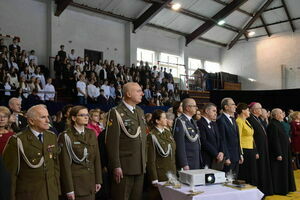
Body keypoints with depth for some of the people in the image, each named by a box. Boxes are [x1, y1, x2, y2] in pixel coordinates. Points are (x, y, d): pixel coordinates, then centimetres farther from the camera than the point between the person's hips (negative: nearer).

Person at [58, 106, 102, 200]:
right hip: (75, 181, -5)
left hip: (91, 181, 5)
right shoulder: (66, 136, -8)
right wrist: (69, 189, -12)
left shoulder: (91, 134, 8)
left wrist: (98, 180, 5)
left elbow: (97, 158, 9)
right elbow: (65, 163, -11)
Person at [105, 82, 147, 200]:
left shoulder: (140, 112, 14)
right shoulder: (116, 113, -9)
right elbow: (112, 142, -13)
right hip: (124, 168, -7)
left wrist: (144, 161, 14)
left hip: (140, 167, 7)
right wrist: (116, 166, -16)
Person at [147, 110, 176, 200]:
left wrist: (175, 171, 10)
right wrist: (154, 180, -15)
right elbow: (151, 160, -13)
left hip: (171, 172, 6)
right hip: (160, 173, -6)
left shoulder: (168, 132, 9)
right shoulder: (152, 136, -12)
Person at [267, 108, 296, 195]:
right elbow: (275, 141, -23)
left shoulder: (278, 124, 12)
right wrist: (278, 154, -24)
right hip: (279, 152, -10)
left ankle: (285, 188, 26)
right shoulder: (273, 125, -19)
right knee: (279, 171, -1)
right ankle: (278, 189, 8)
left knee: (284, 171, 16)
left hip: (284, 151, 10)